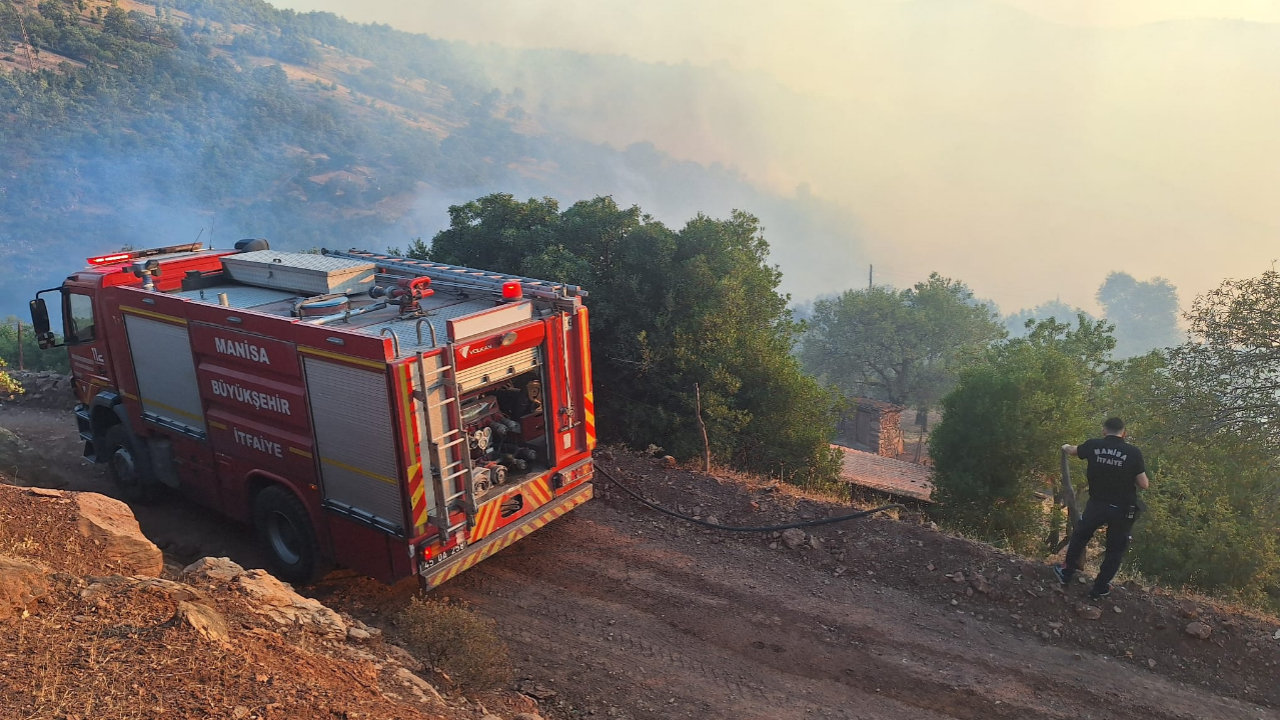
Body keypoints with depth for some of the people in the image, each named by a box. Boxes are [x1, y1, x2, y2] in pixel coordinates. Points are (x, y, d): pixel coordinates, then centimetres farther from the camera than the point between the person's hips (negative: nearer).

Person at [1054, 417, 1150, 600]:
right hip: (1122, 509, -1)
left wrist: (1066, 447, 42)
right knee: (1115, 550, 15)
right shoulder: (1134, 453, -12)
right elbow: (1144, 485, -10)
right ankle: (1100, 588, 21)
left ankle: (1067, 572, 34)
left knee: (1080, 536, 24)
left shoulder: (1094, 446, -5)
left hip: (1097, 504, 1)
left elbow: (1073, 450, 18)